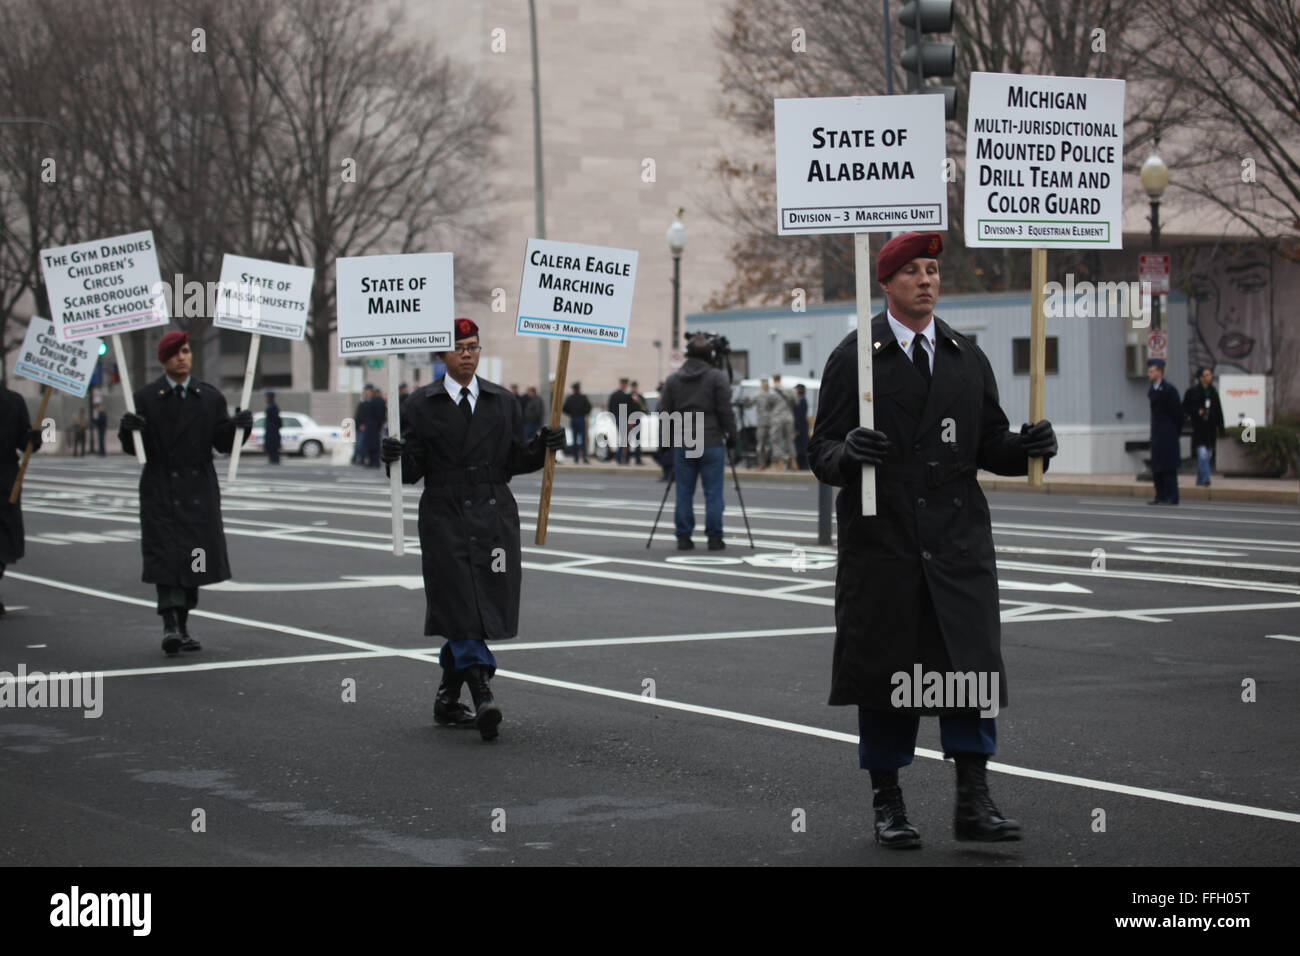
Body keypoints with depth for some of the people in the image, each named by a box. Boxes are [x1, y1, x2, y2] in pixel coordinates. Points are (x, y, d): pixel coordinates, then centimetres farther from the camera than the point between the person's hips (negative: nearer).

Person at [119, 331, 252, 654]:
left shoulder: (209, 397, 10)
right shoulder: (146, 398, 3)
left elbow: (223, 443, 8)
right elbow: (133, 447, 1)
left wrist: (240, 425, -10)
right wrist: (128, 428, -20)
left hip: (199, 492, 2)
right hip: (160, 491, -2)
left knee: (194, 559, 5)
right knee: (165, 555, -12)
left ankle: (183, 624, 18)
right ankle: (171, 625, -17)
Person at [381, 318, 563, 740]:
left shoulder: (502, 402, 12)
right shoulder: (421, 404, 4)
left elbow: (513, 462, 13)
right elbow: (412, 470, 1)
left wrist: (541, 446, -5)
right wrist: (396, 456, -20)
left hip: (494, 516, 3)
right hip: (444, 518, -3)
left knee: (483, 608, 3)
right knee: (460, 608, -12)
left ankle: (448, 698, 19)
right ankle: (482, 696, -17)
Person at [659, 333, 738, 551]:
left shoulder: (672, 380, 7)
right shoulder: (717, 378, -4)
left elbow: (664, 413, 7)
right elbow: (726, 411, -7)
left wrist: (666, 440, 14)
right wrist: (731, 436, 2)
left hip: (682, 446, 3)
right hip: (712, 443, -3)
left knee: (684, 493, 7)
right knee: (713, 493, 1)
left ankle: (683, 537, 7)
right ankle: (714, 538, 1)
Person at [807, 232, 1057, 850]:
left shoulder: (967, 357, 14)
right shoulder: (854, 358, 1)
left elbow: (988, 445, 15)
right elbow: (820, 451, -1)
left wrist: (1027, 446, -5)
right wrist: (846, 452, -24)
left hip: (957, 538, 3)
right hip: (881, 537, -3)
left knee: (971, 663, -6)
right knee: (882, 666, 2)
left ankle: (973, 800, 0)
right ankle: (887, 804, 13)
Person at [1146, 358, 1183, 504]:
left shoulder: (1168, 390, -11)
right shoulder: (1152, 390, 13)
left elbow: (1177, 412, -10)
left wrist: (1176, 432, -7)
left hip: (1168, 433, -8)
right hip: (1156, 432, 8)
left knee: (1168, 466, -8)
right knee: (1156, 466, 8)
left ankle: (1171, 497, -7)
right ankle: (1160, 496, 13)